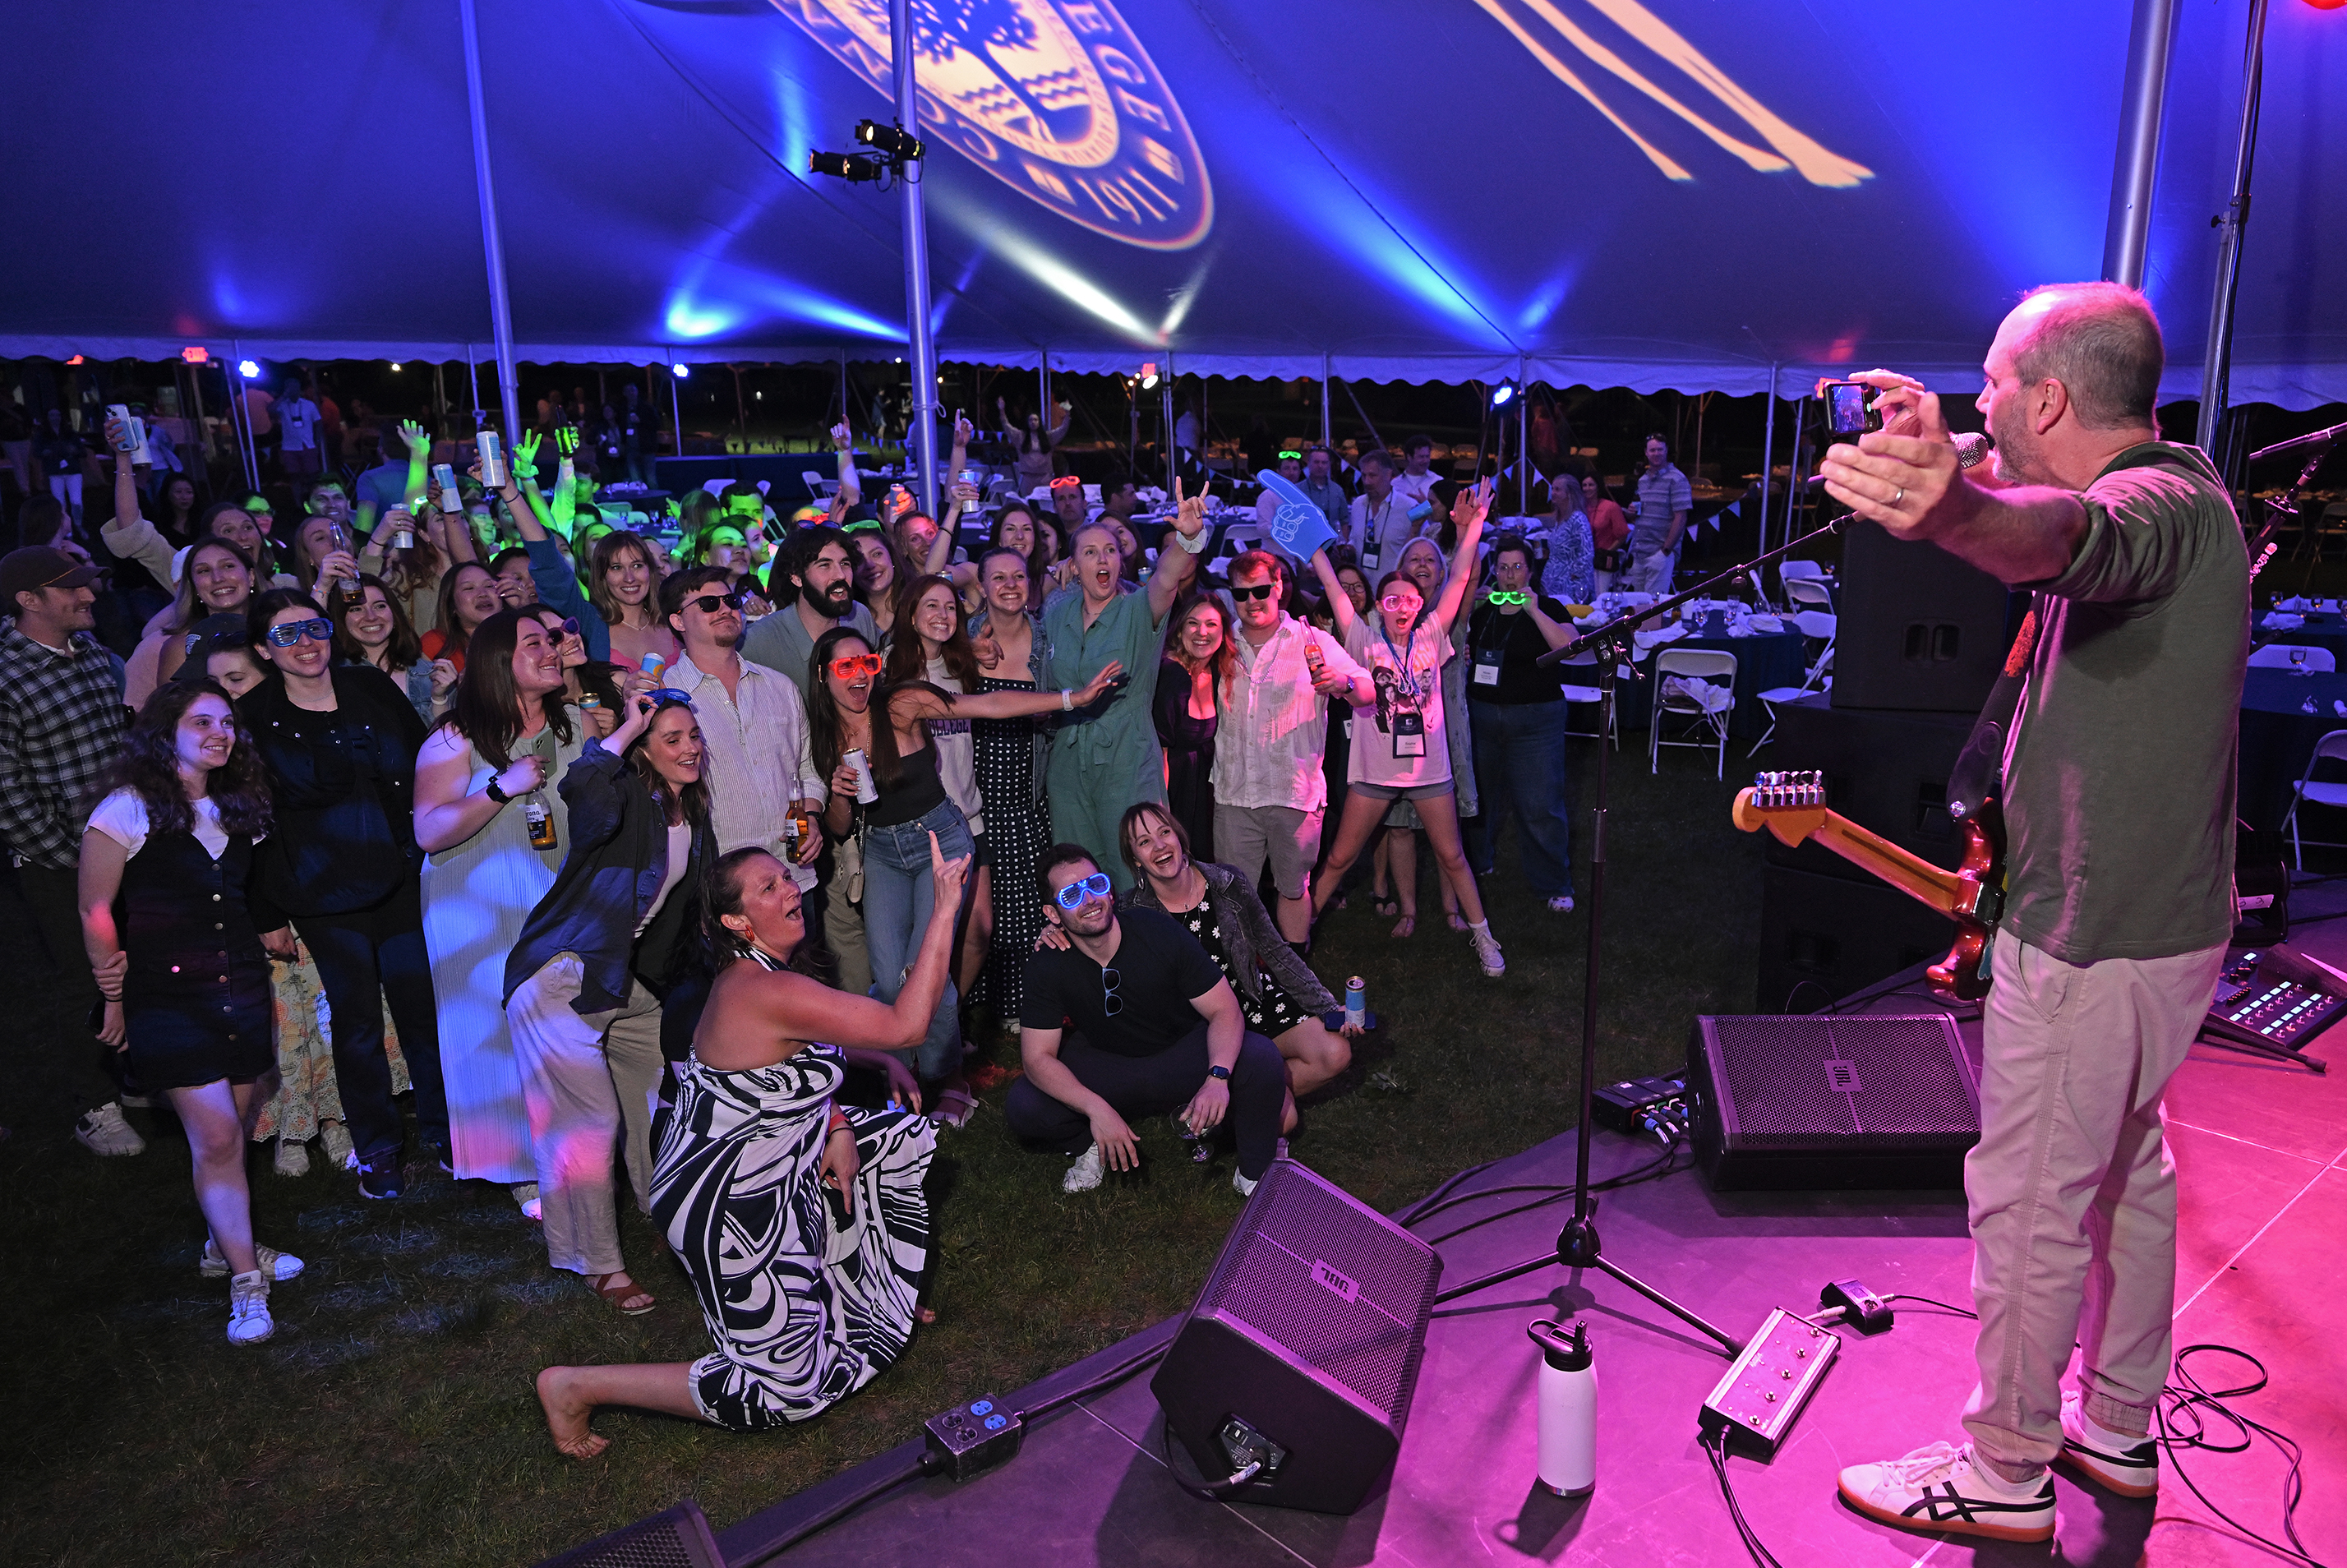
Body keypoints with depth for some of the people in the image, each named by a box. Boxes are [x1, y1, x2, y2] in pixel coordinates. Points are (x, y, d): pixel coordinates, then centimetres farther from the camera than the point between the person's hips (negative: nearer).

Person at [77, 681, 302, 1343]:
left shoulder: (237, 809, 11)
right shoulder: (129, 809, -8)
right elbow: (95, 912, -4)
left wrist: (270, 932, 10)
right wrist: (114, 997, 0)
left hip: (243, 990, 6)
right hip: (168, 997, -5)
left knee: (235, 1131, 10)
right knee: (217, 1137, -8)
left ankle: (226, 1244, 31)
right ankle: (246, 1282, 0)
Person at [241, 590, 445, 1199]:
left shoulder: (371, 686, 3)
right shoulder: (255, 716, -4)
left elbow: (425, 765, 11)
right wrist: (267, 915, -3)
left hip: (402, 875, 2)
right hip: (327, 893, -2)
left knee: (422, 1001, 6)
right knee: (356, 1017, 6)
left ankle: (441, 1128, 24)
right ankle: (377, 1149, 23)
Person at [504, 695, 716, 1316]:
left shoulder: (694, 820, 7)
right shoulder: (624, 800, -18)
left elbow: (693, 910, 19)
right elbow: (581, 789, -44)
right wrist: (626, 730, -31)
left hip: (629, 980, 8)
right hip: (561, 979, -8)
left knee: (663, 1090, 15)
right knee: (591, 1118, -7)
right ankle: (599, 1264, 7)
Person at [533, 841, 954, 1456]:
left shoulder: (752, 974, 2)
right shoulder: (770, 992, -29)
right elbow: (907, 1024, -31)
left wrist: (839, 1125, 4)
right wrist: (945, 910, -31)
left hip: (763, 1168, 10)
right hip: (731, 1207, -10)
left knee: (906, 1136, 16)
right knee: (789, 1392, 1)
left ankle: (871, 1288, 30)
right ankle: (580, 1386, 6)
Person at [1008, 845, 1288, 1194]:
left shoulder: (1159, 932, -21)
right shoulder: (1046, 965, -18)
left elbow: (1225, 1010, -19)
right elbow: (1038, 1057, -17)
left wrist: (1217, 1077, -39)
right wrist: (1097, 1109, -34)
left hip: (1185, 1049, -1)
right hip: (1106, 1065, 1)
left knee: (1262, 1057, -30)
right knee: (1022, 1107, -23)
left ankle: (1254, 1174, -6)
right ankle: (1096, 1145, 8)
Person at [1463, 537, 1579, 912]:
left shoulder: (1547, 607, -4)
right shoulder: (1482, 609, 9)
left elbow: (1570, 647, -21)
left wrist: (1534, 611, -25)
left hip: (1535, 719, -4)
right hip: (1481, 714, 4)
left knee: (1541, 805, -6)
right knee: (1482, 795, 16)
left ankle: (1555, 886, 5)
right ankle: (1478, 861, 37)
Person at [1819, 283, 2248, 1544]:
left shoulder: (2165, 502, -23)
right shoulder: (2168, 496, 9)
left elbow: (2063, 536, -49)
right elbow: (2064, 542, 32)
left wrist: (1954, 511, -69)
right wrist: (1950, 477, 32)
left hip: (2092, 943, -11)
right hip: (2160, 919, 11)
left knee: (2028, 1201, 3)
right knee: (2125, 1170, 22)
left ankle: (2005, 1474, 20)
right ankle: (2117, 1434, 39)